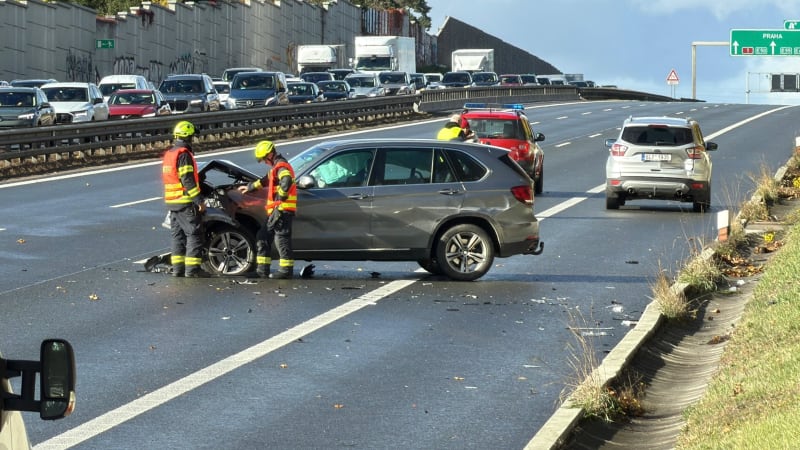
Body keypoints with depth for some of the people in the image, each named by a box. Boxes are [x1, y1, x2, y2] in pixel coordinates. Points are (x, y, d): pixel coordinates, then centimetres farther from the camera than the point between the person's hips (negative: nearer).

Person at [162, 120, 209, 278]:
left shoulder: (168, 154, 15)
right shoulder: (183, 154, -14)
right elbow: (188, 180, -20)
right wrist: (199, 200, -18)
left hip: (171, 201, 9)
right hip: (186, 202, -9)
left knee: (178, 235, 12)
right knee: (194, 235, -5)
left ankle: (177, 268, 12)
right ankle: (192, 269, -9)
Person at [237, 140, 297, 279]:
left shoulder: (281, 166, -10)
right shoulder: (275, 167, 24)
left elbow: (287, 180, -31)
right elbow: (265, 181, 43)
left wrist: (281, 197, -24)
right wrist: (250, 187, 54)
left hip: (282, 209, -11)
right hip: (276, 210, 11)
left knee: (281, 238, -12)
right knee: (263, 237, 12)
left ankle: (286, 270, -13)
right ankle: (262, 270, 12)